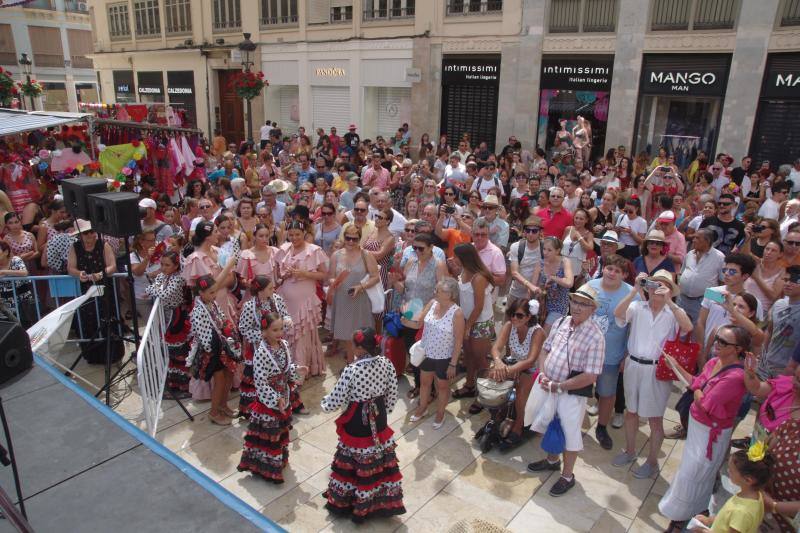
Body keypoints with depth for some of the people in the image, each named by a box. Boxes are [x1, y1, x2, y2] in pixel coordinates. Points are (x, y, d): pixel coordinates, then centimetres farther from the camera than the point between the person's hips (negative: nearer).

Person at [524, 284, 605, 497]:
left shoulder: (595, 337, -19)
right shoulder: (561, 323, -2)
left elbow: (590, 376, -21)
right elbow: (545, 349, 9)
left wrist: (558, 386, -20)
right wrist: (543, 374, -6)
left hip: (572, 392, -6)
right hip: (547, 385, 6)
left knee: (570, 433, 10)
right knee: (546, 424, 23)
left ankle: (567, 476, 34)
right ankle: (552, 460, 50)